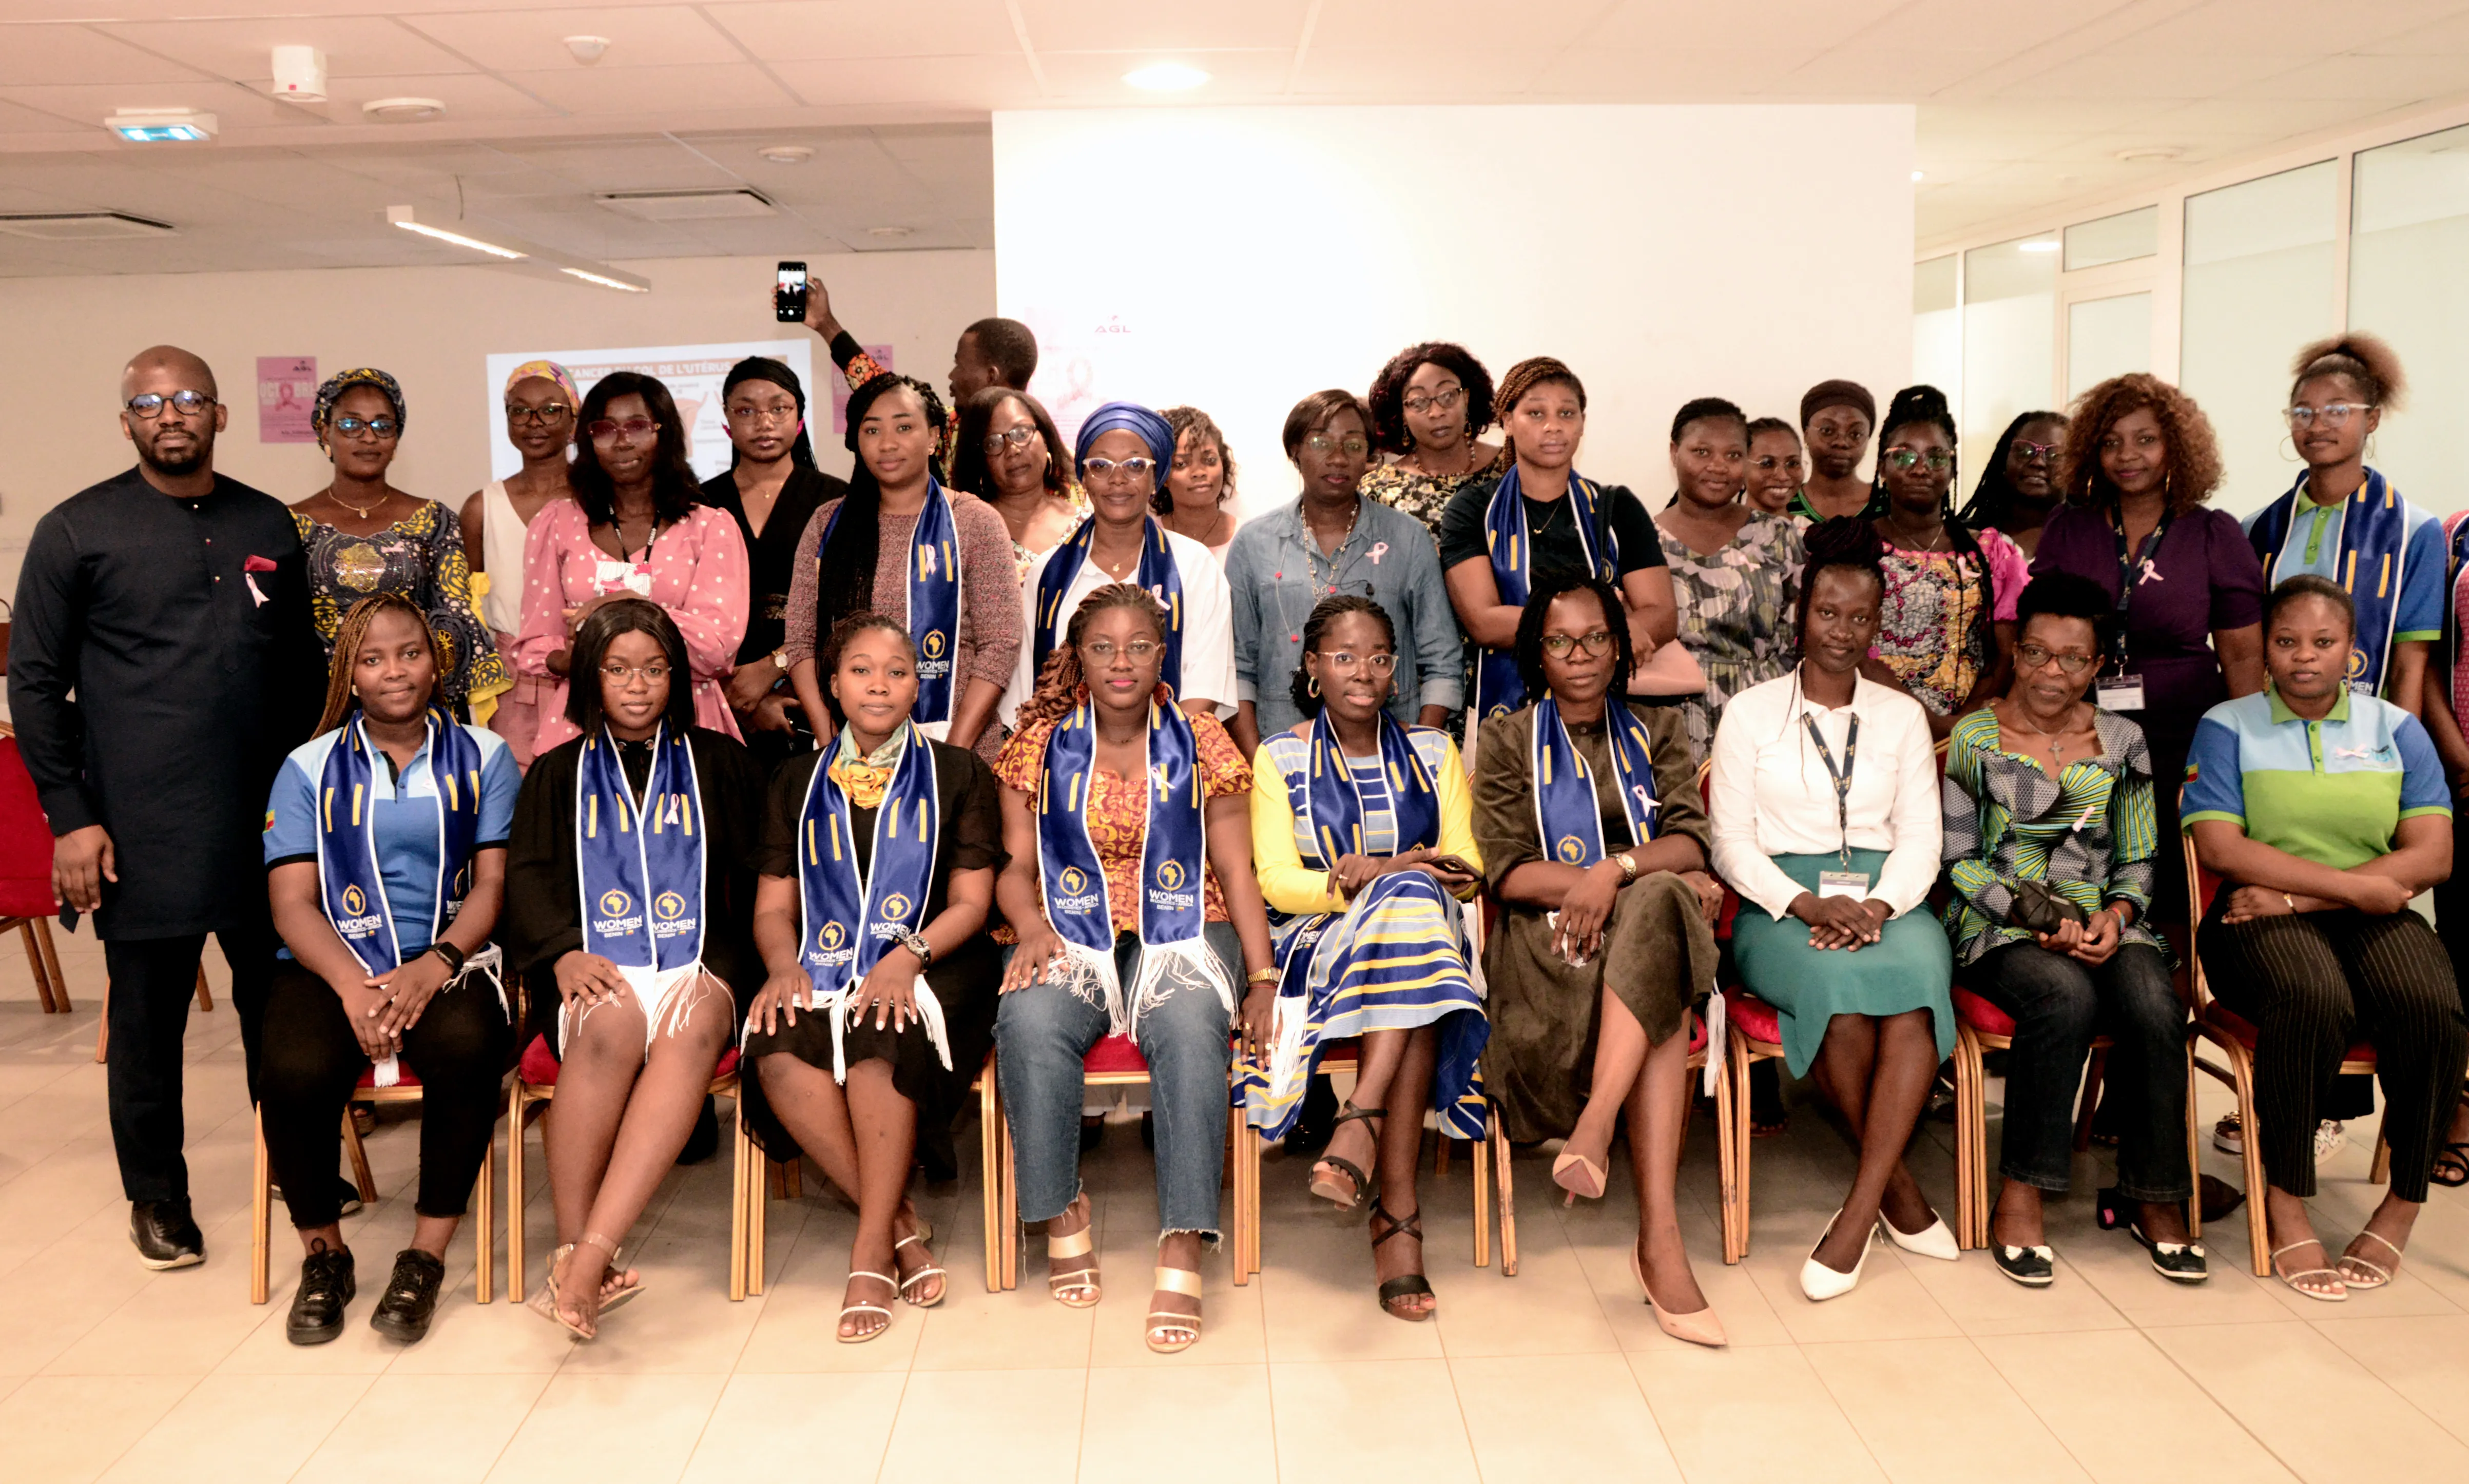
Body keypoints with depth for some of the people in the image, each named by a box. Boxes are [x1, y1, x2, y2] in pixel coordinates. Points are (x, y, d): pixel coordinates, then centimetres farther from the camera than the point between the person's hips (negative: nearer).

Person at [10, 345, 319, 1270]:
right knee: (148, 1019, 7)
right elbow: (35, 682, 0)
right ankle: (157, 1196, 24)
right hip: (142, 835, -3)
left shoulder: (268, 526, 11)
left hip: (266, 821, 3)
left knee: (281, 1002, 9)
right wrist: (70, 816, -6)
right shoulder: (78, 531, 1)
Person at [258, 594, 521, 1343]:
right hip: (332, 964, 1)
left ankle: (427, 1256, -15)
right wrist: (353, 985, -16)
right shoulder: (310, 767, 11)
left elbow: (493, 883, 3)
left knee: (467, 1049, -34)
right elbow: (292, 901, 3)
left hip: (448, 962, -1)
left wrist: (431, 969, -14)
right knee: (296, 1073, -30)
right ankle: (323, 1254, -2)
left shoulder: (483, 757, 11)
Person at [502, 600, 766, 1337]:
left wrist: (757, 968, -3)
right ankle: (573, 1249, -33)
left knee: (693, 1028, -37)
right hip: (594, 967, 0)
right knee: (613, 1021, -37)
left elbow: (756, 876, 15)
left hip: (698, 962, 0)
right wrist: (563, 949, -11)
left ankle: (592, 1253, -47)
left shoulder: (721, 763, 22)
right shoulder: (557, 773, 23)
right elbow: (528, 875, 10)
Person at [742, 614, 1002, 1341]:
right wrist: (785, 965, -9)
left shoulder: (958, 775, 11)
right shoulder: (799, 783, 18)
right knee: (778, 1049, -31)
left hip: (930, 963, -2)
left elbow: (971, 902, 3)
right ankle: (901, 1223, -21)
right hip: (825, 966, 3)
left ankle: (871, 1251, -24)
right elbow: (773, 907, 14)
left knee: (877, 1040, -36)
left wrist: (909, 955, -16)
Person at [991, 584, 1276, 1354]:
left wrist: (1263, 976, -3)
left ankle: (1182, 1251, -32)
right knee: (1029, 1021, -33)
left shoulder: (1200, 742, 8)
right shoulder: (1041, 744, 9)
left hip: (1181, 931, 0)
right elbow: (1015, 865, 9)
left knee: (1191, 1028, -34)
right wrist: (1031, 926, -14)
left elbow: (1236, 870, 7)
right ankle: (1061, 1212, -15)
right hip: (1071, 934, 1)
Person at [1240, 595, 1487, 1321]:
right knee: (1408, 896, -35)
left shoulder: (1433, 753, 16)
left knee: (1409, 895, -34)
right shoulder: (1280, 758, 11)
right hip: (1317, 945, -2)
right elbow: (1277, 881, -2)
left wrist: (1372, 874, -17)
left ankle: (1361, 1123, -42)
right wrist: (1394, 873, -19)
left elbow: (1468, 869, 4)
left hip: (1426, 936, 2)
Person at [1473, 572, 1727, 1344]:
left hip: (1647, 925, 2)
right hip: (1549, 936, -2)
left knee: (1657, 904, -37)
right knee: (1664, 1006, -34)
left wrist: (1617, 869, -20)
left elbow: (1691, 846, 3)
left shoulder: (1654, 731, 19)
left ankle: (1593, 1129, -44)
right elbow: (1507, 871, -3)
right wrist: (1657, 869, -10)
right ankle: (1660, 1238, -40)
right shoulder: (1510, 742, 11)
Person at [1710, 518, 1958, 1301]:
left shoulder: (1902, 716, 17)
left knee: (1917, 971, -34)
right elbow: (1732, 844, 3)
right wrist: (1807, 906, -14)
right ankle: (1898, 1187, -15)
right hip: (1781, 905, -2)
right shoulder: (1750, 712, 10)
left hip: (1886, 899, 2)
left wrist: (1878, 906, -12)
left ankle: (1861, 1209, -30)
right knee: (1838, 982, -36)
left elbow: (1920, 840, 9)